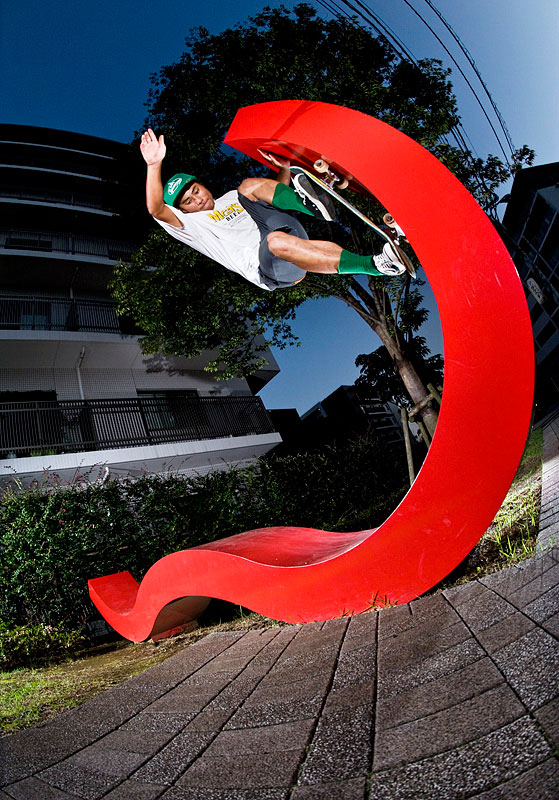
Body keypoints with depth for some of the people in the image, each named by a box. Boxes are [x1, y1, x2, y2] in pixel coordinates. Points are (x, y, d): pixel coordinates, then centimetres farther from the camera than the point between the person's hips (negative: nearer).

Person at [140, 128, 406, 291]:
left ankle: (312, 204, -27)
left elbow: (277, 193, 34)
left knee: (250, 185, -2)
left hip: (292, 237, 5)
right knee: (277, 241, -41)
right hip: (264, 266, -5)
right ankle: (375, 265, -47)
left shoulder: (233, 197, 34)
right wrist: (154, 165, -15)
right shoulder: (190, 224, 17)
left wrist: (284, 169, 14)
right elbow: (156, 210, -2)